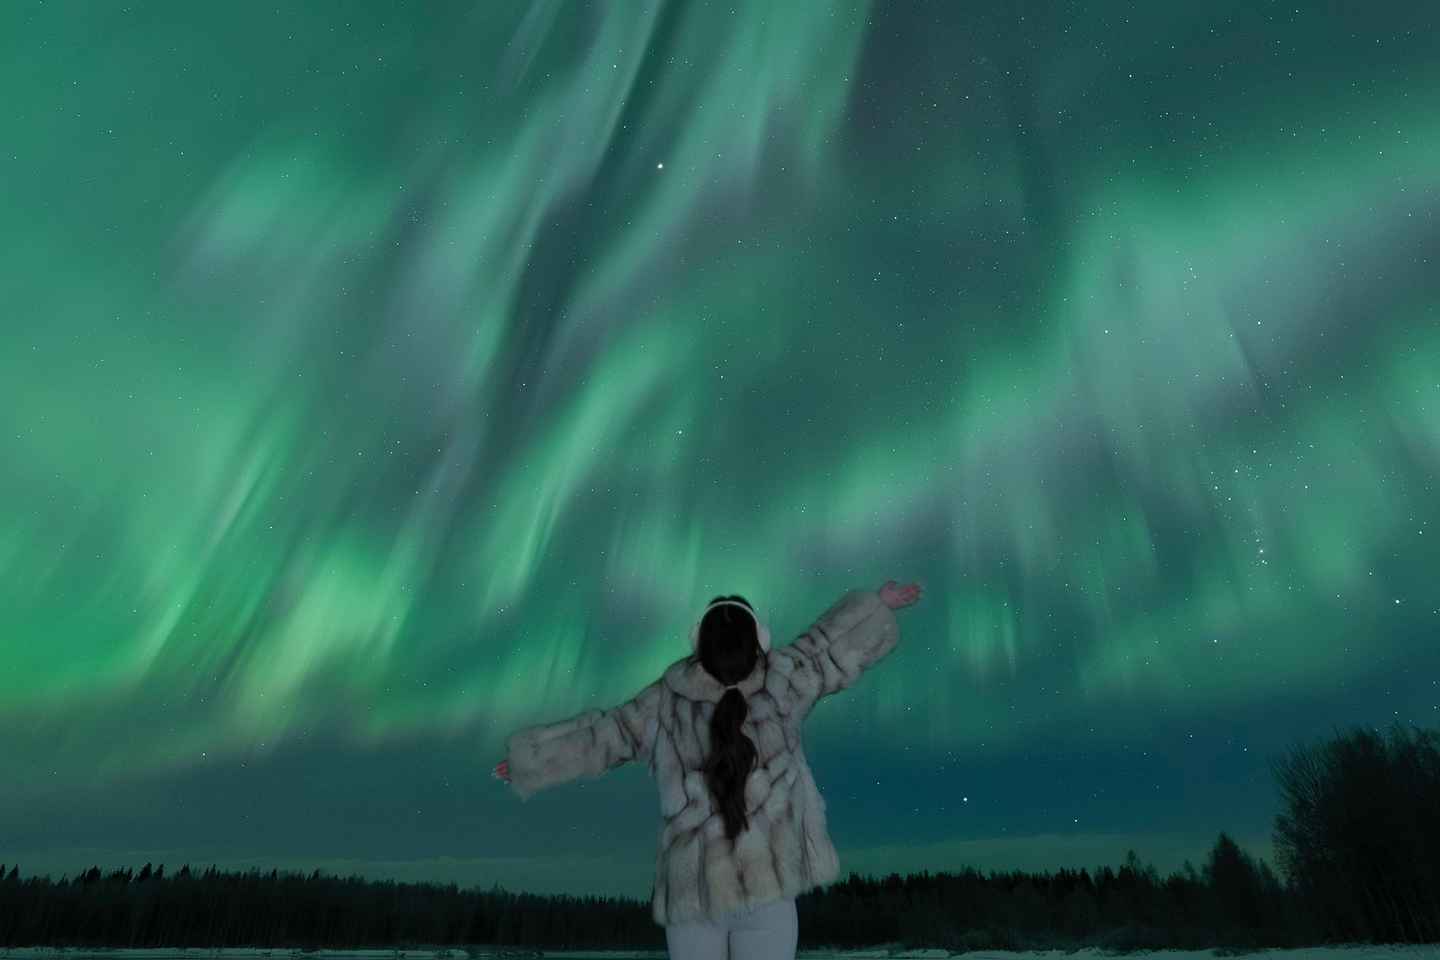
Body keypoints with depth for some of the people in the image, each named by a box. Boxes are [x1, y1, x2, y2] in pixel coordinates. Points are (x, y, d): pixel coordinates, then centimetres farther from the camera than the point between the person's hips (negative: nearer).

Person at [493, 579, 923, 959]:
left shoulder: (663, 704, -4)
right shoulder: (780, 684, -8)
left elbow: (596, 736, 6)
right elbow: (835, 645, 4)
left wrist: (526, 758, 21)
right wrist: (880, 603, 21)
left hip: (691, 885, 1)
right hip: (767, 883, -1)